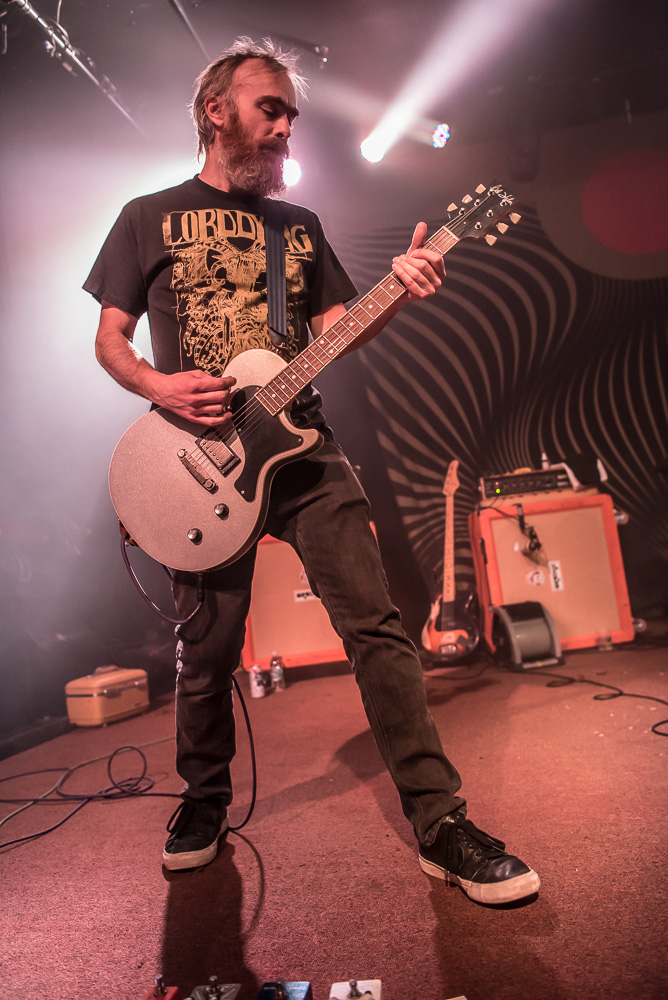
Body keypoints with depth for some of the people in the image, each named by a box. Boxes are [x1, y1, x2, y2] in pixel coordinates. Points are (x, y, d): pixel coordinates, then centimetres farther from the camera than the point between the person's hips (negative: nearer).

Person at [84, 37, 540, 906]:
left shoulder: (300, 225, 20)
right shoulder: (149, 217, 12)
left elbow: (333, 328, 14)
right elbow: (110, 339, 10)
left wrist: (399, 294, -5)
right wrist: (160, 387, -11)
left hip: (303, 447, 2)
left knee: (376, 626, -8)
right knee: (208, 652, 5)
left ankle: (440, 823, 1)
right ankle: (204, 799, 32)